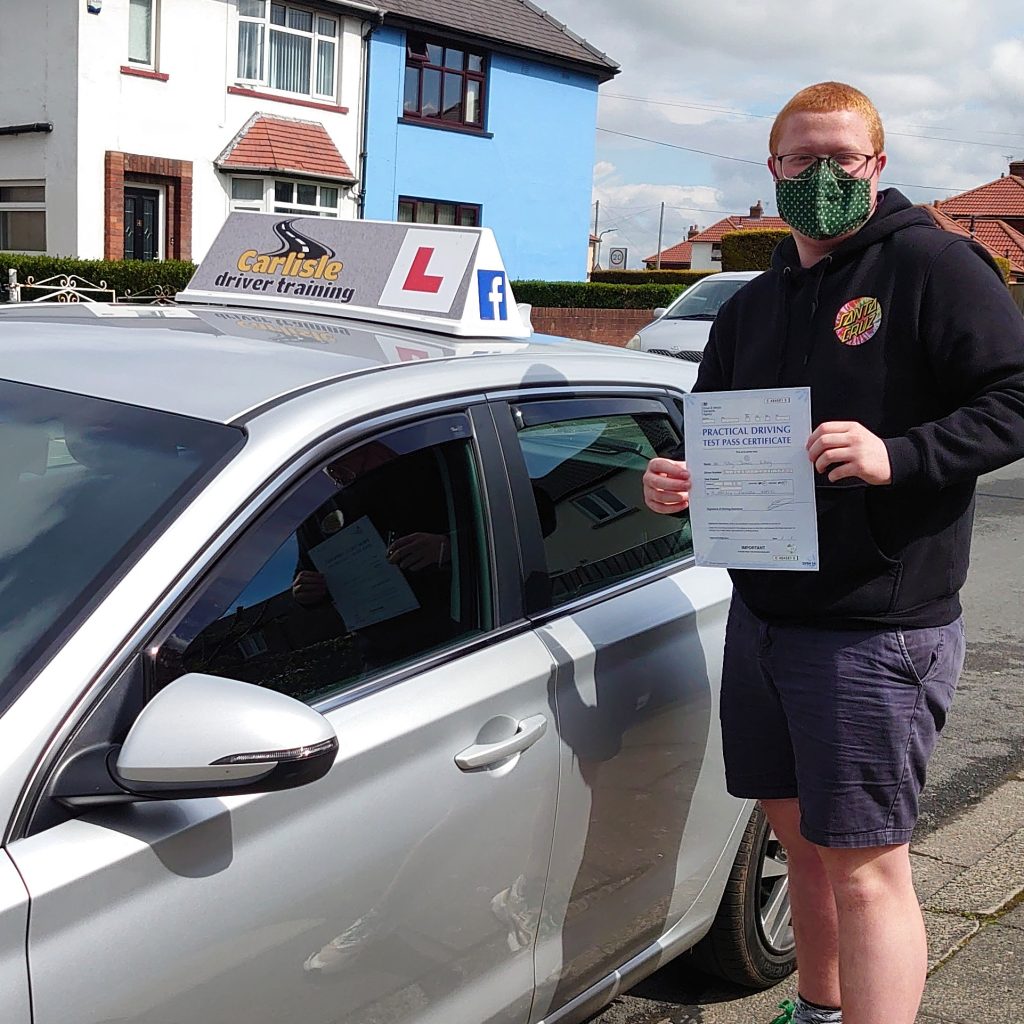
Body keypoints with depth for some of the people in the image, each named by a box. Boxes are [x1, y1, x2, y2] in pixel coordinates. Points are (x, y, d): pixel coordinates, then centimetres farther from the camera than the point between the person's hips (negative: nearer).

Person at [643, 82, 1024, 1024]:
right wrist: (677, 484, -1)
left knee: (865, 867, -2)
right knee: (799, 832, 19)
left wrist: (898, 456, -27)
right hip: (763, 615, 7)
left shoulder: (933, 264, -7)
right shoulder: (753, 305, 15)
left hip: (878, 629, -7)